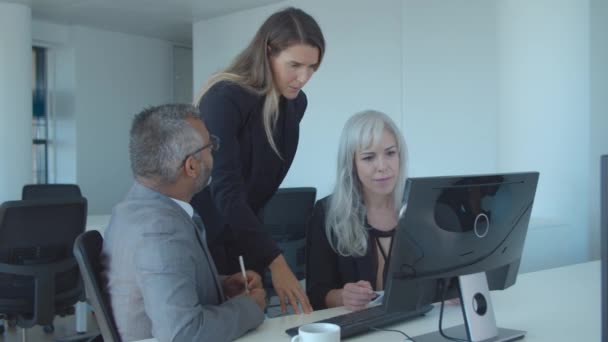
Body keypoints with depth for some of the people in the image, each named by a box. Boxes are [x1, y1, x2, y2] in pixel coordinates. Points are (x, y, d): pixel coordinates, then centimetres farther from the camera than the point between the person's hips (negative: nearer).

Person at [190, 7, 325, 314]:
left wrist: (261, 247, 12)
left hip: (244, 233, 6)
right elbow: (226, 191, -30)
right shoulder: (224, 98, -23)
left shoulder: (296, 103, -1)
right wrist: (275, 261, -36)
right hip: (200, 234, -6)